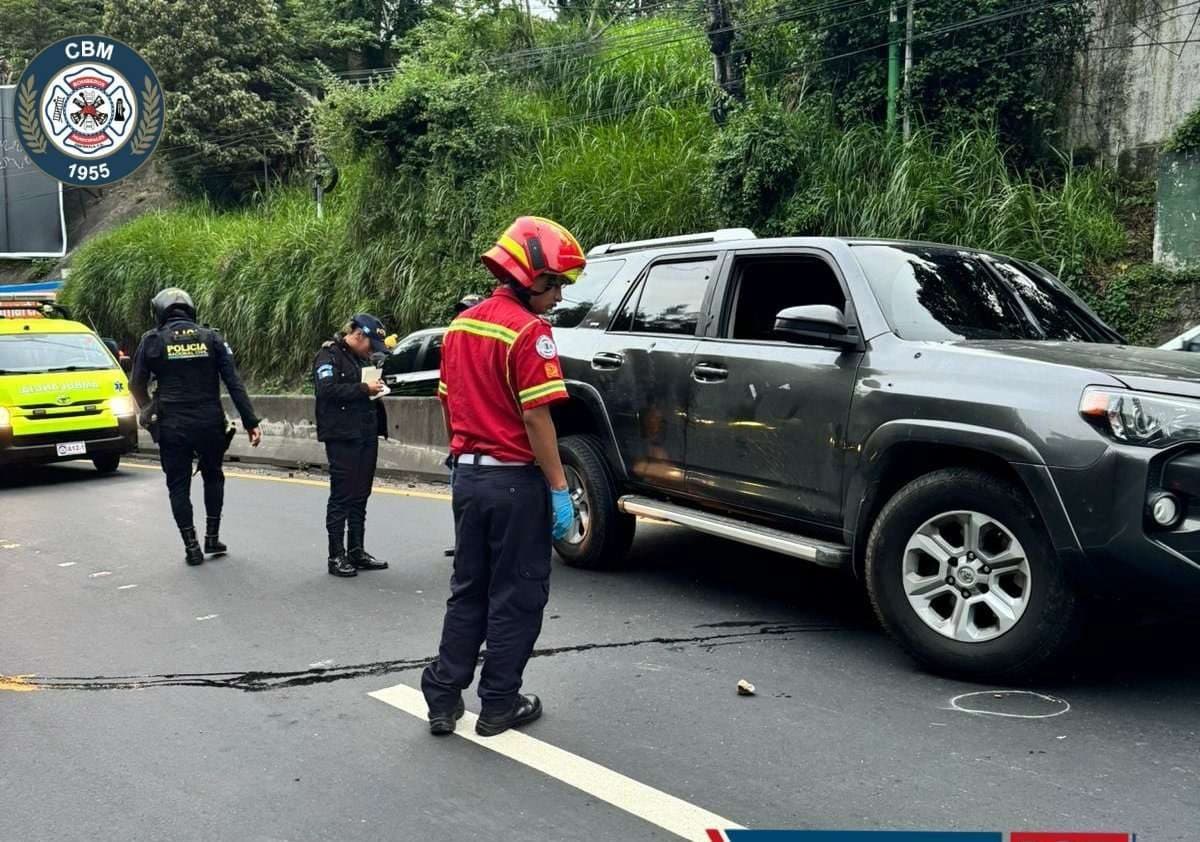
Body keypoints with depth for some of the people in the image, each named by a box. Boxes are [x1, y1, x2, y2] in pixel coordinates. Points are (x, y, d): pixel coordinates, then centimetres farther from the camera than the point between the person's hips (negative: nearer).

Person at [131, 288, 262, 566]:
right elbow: (234, 383, -3)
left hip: (172, 427, -1)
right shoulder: (211, 338, 2)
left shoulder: (153, 340, -1)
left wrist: (148, 410, 22)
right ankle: (212, 538, 22)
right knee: (213, 476, 21)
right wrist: (250, 422, -3)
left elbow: (136, 384, 3)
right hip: (210, 425, 1)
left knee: (178, 486, 9)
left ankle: (192, 547, 9)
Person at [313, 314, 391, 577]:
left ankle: (356, 551, 19)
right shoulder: (329, 355, -7)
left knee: (360, 497, 11)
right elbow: (327, 389, -21)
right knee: (341, 497, -4)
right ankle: (336, 556, 2)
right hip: (342, 437, -8)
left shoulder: (360, 358, 20)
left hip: (366, 435, 8)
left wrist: (375, 388, 9)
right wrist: (364, 388, -18)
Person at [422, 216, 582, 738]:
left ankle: (443, 695, 18)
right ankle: (499, 705, 15)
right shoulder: (528, 330, -15)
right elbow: (536, 417, -19)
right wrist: (559, 489, -14)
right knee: (517, 596, 6)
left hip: (468, 475, 8)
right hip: (515, 479, -7)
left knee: (469, 590, 17)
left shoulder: (461, 326, 10)